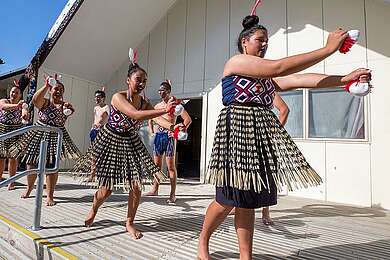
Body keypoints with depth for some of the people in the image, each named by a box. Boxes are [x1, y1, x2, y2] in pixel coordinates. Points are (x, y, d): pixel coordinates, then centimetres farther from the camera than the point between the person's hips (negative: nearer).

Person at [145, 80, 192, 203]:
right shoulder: (157, 105, 16)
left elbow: (188, 119, -12)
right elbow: (151, 118, 31)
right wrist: (151, 130, 17)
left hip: (169, 136, -6)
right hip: (158, 135, 7)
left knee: (171, 166, -5)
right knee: (156, 164, 12)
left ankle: (173, 194, 0)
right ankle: (155, 189, 25)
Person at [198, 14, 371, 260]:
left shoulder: (267, 76, 22)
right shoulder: (236, 61, -2)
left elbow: (301, 79, 11)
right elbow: (279, 67, -13)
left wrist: (345, 79, 2)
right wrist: (328, 49, -9)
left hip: (263, 133, 8)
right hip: (238, 129, -8)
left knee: (249, 199, 8)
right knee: (228, 199, -3)